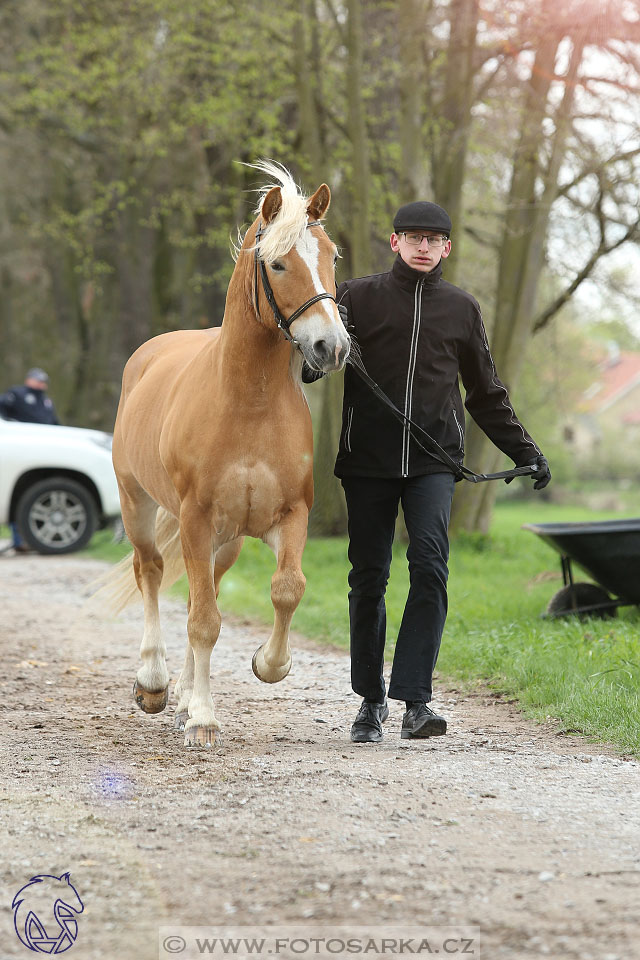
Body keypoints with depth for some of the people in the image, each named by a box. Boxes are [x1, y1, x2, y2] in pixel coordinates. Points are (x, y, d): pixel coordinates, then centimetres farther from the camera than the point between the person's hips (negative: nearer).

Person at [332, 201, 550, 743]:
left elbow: (486, 395, 19)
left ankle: (416, 699, -20)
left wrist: (526, 453, 14)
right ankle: (371, 700, 18)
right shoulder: (358, 298, 5)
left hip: (434, 460, 0)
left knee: (430, 565, -17)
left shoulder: (462, 310, 11)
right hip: (367, 459, 0)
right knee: (368, 577, 4)